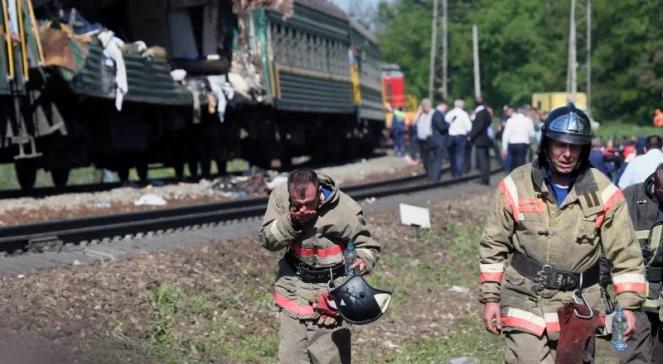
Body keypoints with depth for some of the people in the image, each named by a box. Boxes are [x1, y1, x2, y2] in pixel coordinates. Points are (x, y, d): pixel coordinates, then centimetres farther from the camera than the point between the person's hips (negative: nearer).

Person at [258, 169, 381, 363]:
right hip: (293, 284, 4)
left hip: (331, 288, -3)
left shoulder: (346, 210, -21)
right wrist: (290, 222, -24)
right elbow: (266, 239, -7)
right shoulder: (280, 196, -12)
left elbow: (369, 247, -9)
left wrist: (363, 261, -32)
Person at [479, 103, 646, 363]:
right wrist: (490, 298, 2)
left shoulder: (604, 193, -3)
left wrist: (628, 305, -6)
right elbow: (493, 246, 5)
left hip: (578, 306, 1)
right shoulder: (517, 186, -3)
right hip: (525, 302, -1)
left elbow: (625, 254, 1)